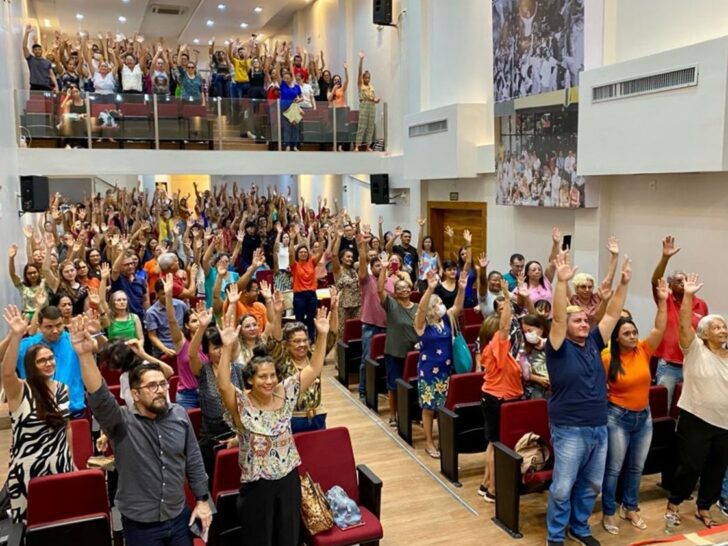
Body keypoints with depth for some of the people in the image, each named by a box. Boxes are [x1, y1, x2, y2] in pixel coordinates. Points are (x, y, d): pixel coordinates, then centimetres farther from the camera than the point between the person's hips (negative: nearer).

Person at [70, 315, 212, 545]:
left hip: (179, 517, 3)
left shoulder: (179, 414, -2)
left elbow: (193, 460, 5)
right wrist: (85, 355, -47)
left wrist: (202, 499, 5)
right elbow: (99, 397, -33)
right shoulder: (121, 422, -14)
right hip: (140, 525, -3)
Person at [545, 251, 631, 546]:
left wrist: (623, 283, -1)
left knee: (591, 485, 18)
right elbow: (557, 317, -24)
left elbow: (612, 314, 6)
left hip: (599, 428, 6)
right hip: (570, 430, -6)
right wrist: (562, 281, -33)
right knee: (562, 488, 4)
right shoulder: (559, 347, -9)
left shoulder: (593, 343, 7)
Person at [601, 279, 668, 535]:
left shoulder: (643, 351, -3)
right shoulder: (607, 358, -14)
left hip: (644, 417, 5)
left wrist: (662, 301, -18)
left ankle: (630, 508, 34)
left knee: (636, 468, 17)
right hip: (617, 417, -5)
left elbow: (659, 328, -12)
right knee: (614, 468, 4)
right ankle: (608, 514, 17)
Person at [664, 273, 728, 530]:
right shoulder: (695, 350, -6)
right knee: (690, 466, 1)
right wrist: (688, 295, -28)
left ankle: (704, 510, 31)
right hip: (695, 420, -5)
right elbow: (684, 324, -20)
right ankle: (673, 505, 21)